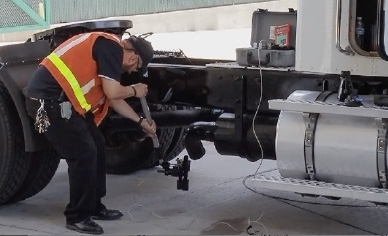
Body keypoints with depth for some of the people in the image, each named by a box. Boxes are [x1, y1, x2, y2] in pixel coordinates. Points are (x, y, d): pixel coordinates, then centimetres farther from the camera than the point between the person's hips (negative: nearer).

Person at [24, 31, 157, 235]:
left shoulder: (108, 50, 21)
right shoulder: (111, 47, -11)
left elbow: (113, 99, 29)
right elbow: (112, 92, -16)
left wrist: (141, 122, 35)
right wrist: (134, 90, 4)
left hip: (61, 99, 11)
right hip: (48, 98, -11)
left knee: (96, 147, 15)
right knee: (84, 153, -8)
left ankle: (94, 207, 25)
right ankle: (77, 216, 3)